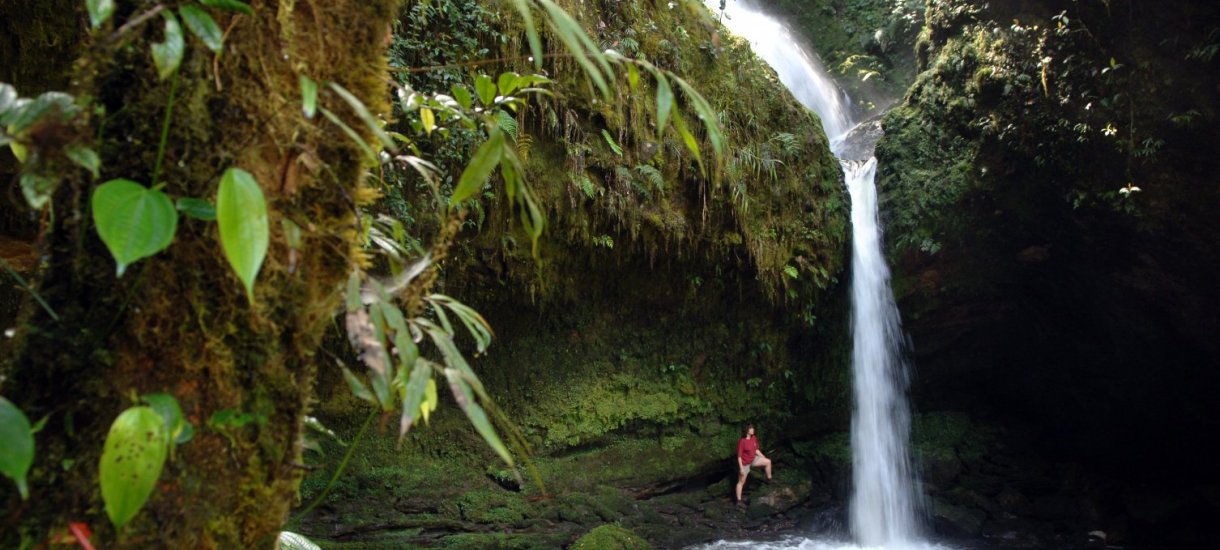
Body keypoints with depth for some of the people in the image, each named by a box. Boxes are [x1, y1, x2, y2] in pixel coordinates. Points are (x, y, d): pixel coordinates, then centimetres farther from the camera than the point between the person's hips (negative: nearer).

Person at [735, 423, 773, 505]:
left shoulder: (754, 438, -8)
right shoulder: (742, 441, -29)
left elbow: (756, 450, 8)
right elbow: (739, 456, -24)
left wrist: (763, 457, 13)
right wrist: (741, 468, -23)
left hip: (753, 459, 7)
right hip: (744, 463, -7)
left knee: (768, 462, 7)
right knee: (741, 482, 3)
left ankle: (769, 479, 27)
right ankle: (739, 500, 14)